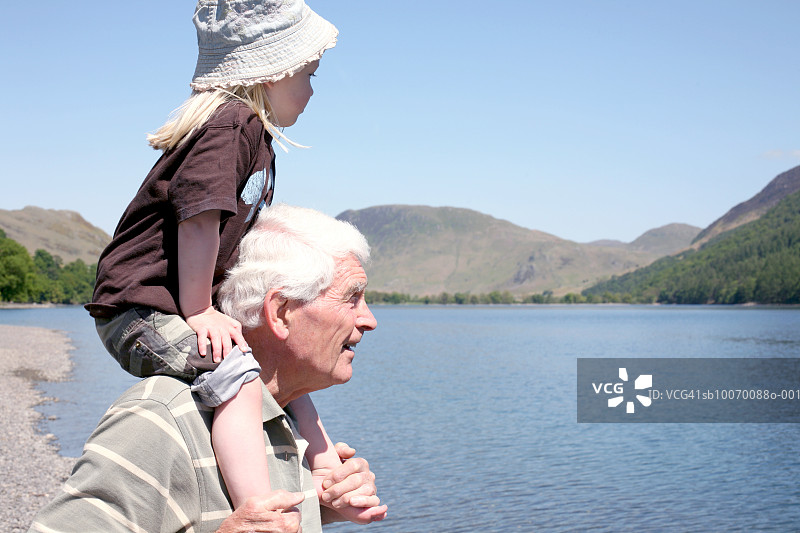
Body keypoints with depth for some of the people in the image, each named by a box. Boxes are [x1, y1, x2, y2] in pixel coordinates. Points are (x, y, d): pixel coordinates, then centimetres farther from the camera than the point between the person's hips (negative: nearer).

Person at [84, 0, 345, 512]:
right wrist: (199, 312, -20)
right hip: (137, 310, -11)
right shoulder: (231, 123, -15)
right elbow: (199, 217, -24)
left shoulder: (257, 141, 19)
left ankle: (325, 464, 31)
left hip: (185, 308, 11)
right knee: (237, 374, -33)